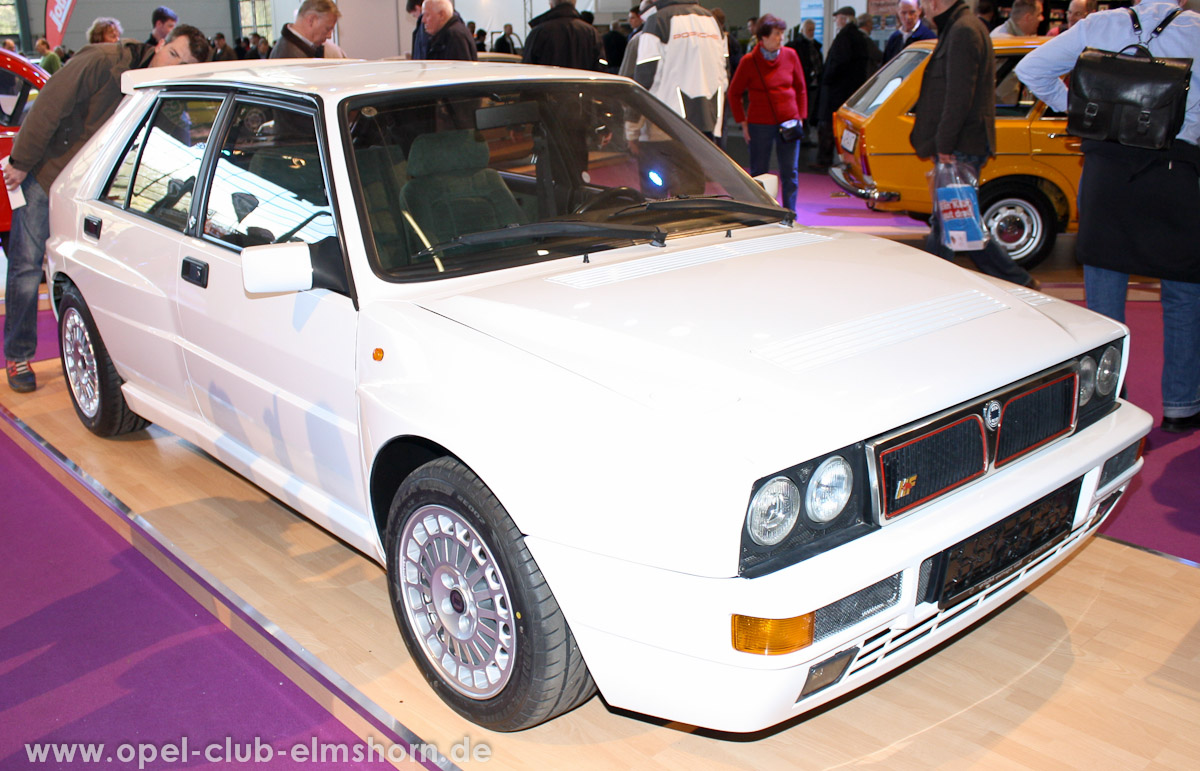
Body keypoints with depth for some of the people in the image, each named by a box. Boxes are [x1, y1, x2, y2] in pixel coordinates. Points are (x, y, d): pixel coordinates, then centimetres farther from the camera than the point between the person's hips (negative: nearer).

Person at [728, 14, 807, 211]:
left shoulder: (790, 55, 3)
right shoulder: (749, 61, -5)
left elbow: (801, 89, 12)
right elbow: (734, 93, 3)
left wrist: (800, 117, 6)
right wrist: (743, 123, -2)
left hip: (789, 122, 2)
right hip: (760, 124, -2)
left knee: (790, 172, 2)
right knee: (759, 173, 4)